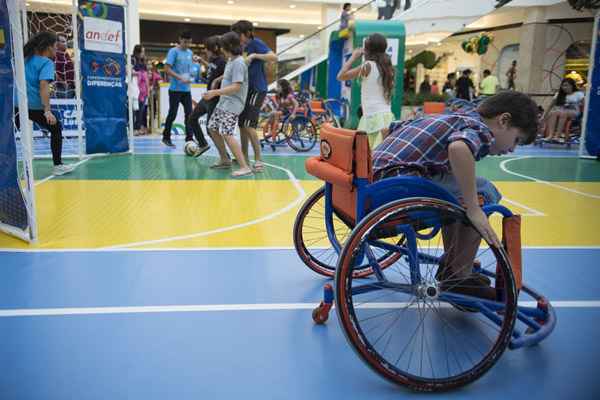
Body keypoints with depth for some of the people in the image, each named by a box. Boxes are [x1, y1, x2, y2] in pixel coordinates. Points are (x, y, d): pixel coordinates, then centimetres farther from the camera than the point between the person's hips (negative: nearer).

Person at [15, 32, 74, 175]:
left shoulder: (26, 58, 15)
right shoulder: (46, 62, -6)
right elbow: (43, 85, -18)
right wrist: (47, 111, -24)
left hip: (16, 103, 6)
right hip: (35, 105, -6)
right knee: (56, 128, 14)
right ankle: (57, 166, 16)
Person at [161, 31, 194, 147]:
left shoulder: (190, 53, 11)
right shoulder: (173, 51, -8)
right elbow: (167, 69, -14)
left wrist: (189, 77, 7)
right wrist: (181, 78, -21)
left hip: (187, 89, 6)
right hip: (175, 89, -6)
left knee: (189, 113, 1)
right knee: (173, 114, 0)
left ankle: (189, 138, 6)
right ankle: (166, 137, 15)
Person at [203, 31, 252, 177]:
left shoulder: (238, 63, -17)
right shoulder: (231, 60, 12)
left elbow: (236, 86, -24)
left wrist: (215, 92, -24)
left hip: (232, 104, -10)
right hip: (223, 102, 10)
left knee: (226, 134, -19)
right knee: (212, 128, 16)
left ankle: (245, 167, -20)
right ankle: (225, 160, 29)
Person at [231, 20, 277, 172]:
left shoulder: (256, 43, -9)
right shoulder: (245, 48, 15)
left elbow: (274, 57, -24)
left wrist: (254, 55, -26)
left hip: (257, 89, -9)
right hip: (248, 90, 9)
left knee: (249, 125, -13)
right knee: (242, 124, 12)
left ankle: (258, 161, -8)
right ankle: (244, 158, 22)